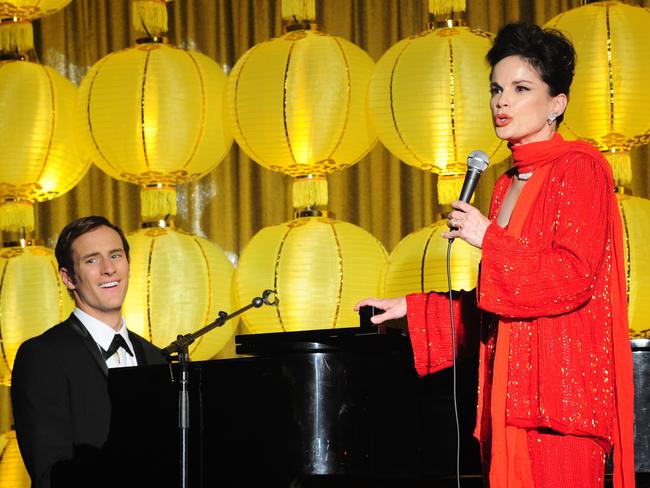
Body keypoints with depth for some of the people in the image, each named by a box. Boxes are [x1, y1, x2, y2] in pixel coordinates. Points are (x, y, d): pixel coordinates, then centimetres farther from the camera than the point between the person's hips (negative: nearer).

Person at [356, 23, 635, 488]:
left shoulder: (579, 167, -3)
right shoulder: (508, 185, 20)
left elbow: (574, 278, -14)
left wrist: (489, 239, -11)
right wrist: (410, 307, 22)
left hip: (561, 376, -7)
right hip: (510, 386, 7)